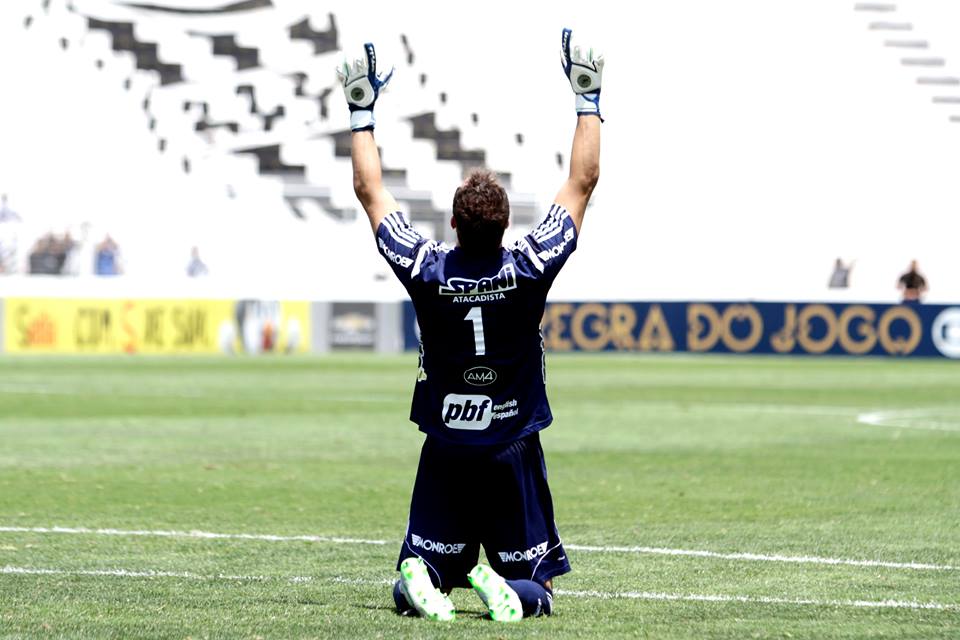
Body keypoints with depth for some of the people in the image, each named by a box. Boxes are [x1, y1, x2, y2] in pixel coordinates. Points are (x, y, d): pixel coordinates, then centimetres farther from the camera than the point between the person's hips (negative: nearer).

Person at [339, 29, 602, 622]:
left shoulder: (426, 271, -11)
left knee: (417, 583, 10)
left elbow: (370, 191, 2)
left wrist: (362, 111, 11)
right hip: (515, 453, -1)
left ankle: (421, 577, -27)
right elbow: (583, 181, -3)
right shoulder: (530, 269, -13)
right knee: (537, 587, 8)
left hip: (446, 451, 1)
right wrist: (588, 99, 6)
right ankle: (508, 589, -27)